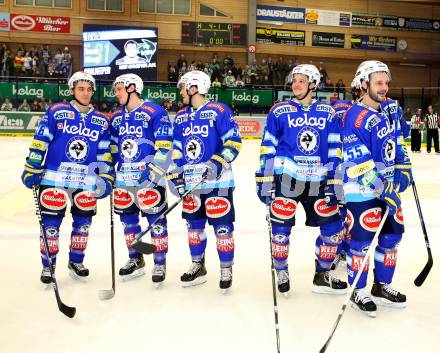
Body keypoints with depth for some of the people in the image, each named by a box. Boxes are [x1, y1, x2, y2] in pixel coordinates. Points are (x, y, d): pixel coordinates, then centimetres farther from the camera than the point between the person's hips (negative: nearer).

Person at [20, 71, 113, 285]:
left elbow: (105, 154, 11)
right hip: (54, 178, -3)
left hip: (86, 181, 3)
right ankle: (48, 266, 17)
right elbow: (40, 143, -2)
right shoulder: (56, 112, -1)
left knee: (83, 223, 10)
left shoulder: (101, 121, 9)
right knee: (50, 223, 2)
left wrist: (105, 178, 4)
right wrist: (31, 169, -5)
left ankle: (76, 262, 29)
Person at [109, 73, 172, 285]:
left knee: (156, 220, -1)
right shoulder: (116, 116, 14)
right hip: (123, 179, 7)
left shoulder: (155, 112, -8)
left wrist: (154, 173, -18)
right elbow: (112, 148, 21)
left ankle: (160, 264, 12)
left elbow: (165, 146, -12)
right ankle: (135, 260, 30)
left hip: (149, 179, -7)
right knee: (128, 220, 14)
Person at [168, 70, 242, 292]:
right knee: (194, 225, 15)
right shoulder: (180, 116, 13)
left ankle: (226, 270, 13)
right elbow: (176, 149, 15)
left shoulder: (219, 111, -8)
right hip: (190, 182, 7)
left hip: (217, 181, -7)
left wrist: (218, 162, -21)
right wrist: (175, 174, 8)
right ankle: (198, 267, 30)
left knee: (222, 226, -3)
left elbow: (234, 142, -11)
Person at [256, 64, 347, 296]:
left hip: (318, 182, 2)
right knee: (281, 227, -1)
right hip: (286, 178, -2)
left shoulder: (328, 113, 8)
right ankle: (281, 273, 22)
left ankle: (322, 275, 20)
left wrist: (334, 181, 3)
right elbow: (268, 148, 3)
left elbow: (334, 150, 8)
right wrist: (263, 179, -1)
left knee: (333, 227, 2)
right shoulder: (279, 111, 3)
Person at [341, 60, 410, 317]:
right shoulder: (357, 117, -19)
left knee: (392, 236, 15)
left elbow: (398, 140, 22)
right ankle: (359, 293, 16)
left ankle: (383, 287, 32)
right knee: (362, 242, -1)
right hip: (362, 191, -9)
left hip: (389, 186, 9)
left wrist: (404, 170, 10)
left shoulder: (390, 110, 9)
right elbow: (359, 163, -24)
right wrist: (381, 189, -28)